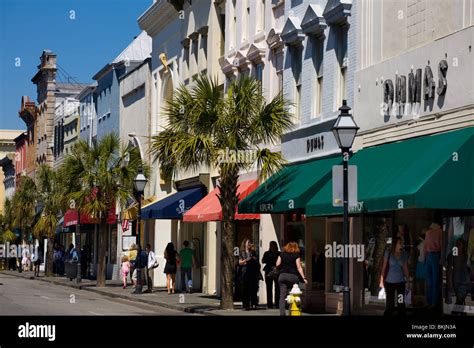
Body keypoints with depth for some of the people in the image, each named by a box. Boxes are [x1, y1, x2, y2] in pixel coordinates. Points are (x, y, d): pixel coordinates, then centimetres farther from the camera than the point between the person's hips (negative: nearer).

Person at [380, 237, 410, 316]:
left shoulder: (404, 254, -1)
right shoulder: (388, 253, -6)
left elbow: (405, 268, 4)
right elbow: (384, 267, -2)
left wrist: (407, 279, 4)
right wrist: (382, 280, -3)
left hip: (400, 282, 1)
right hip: (389, 282, -1)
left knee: (401, 302, 3)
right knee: (389, 303, 6)